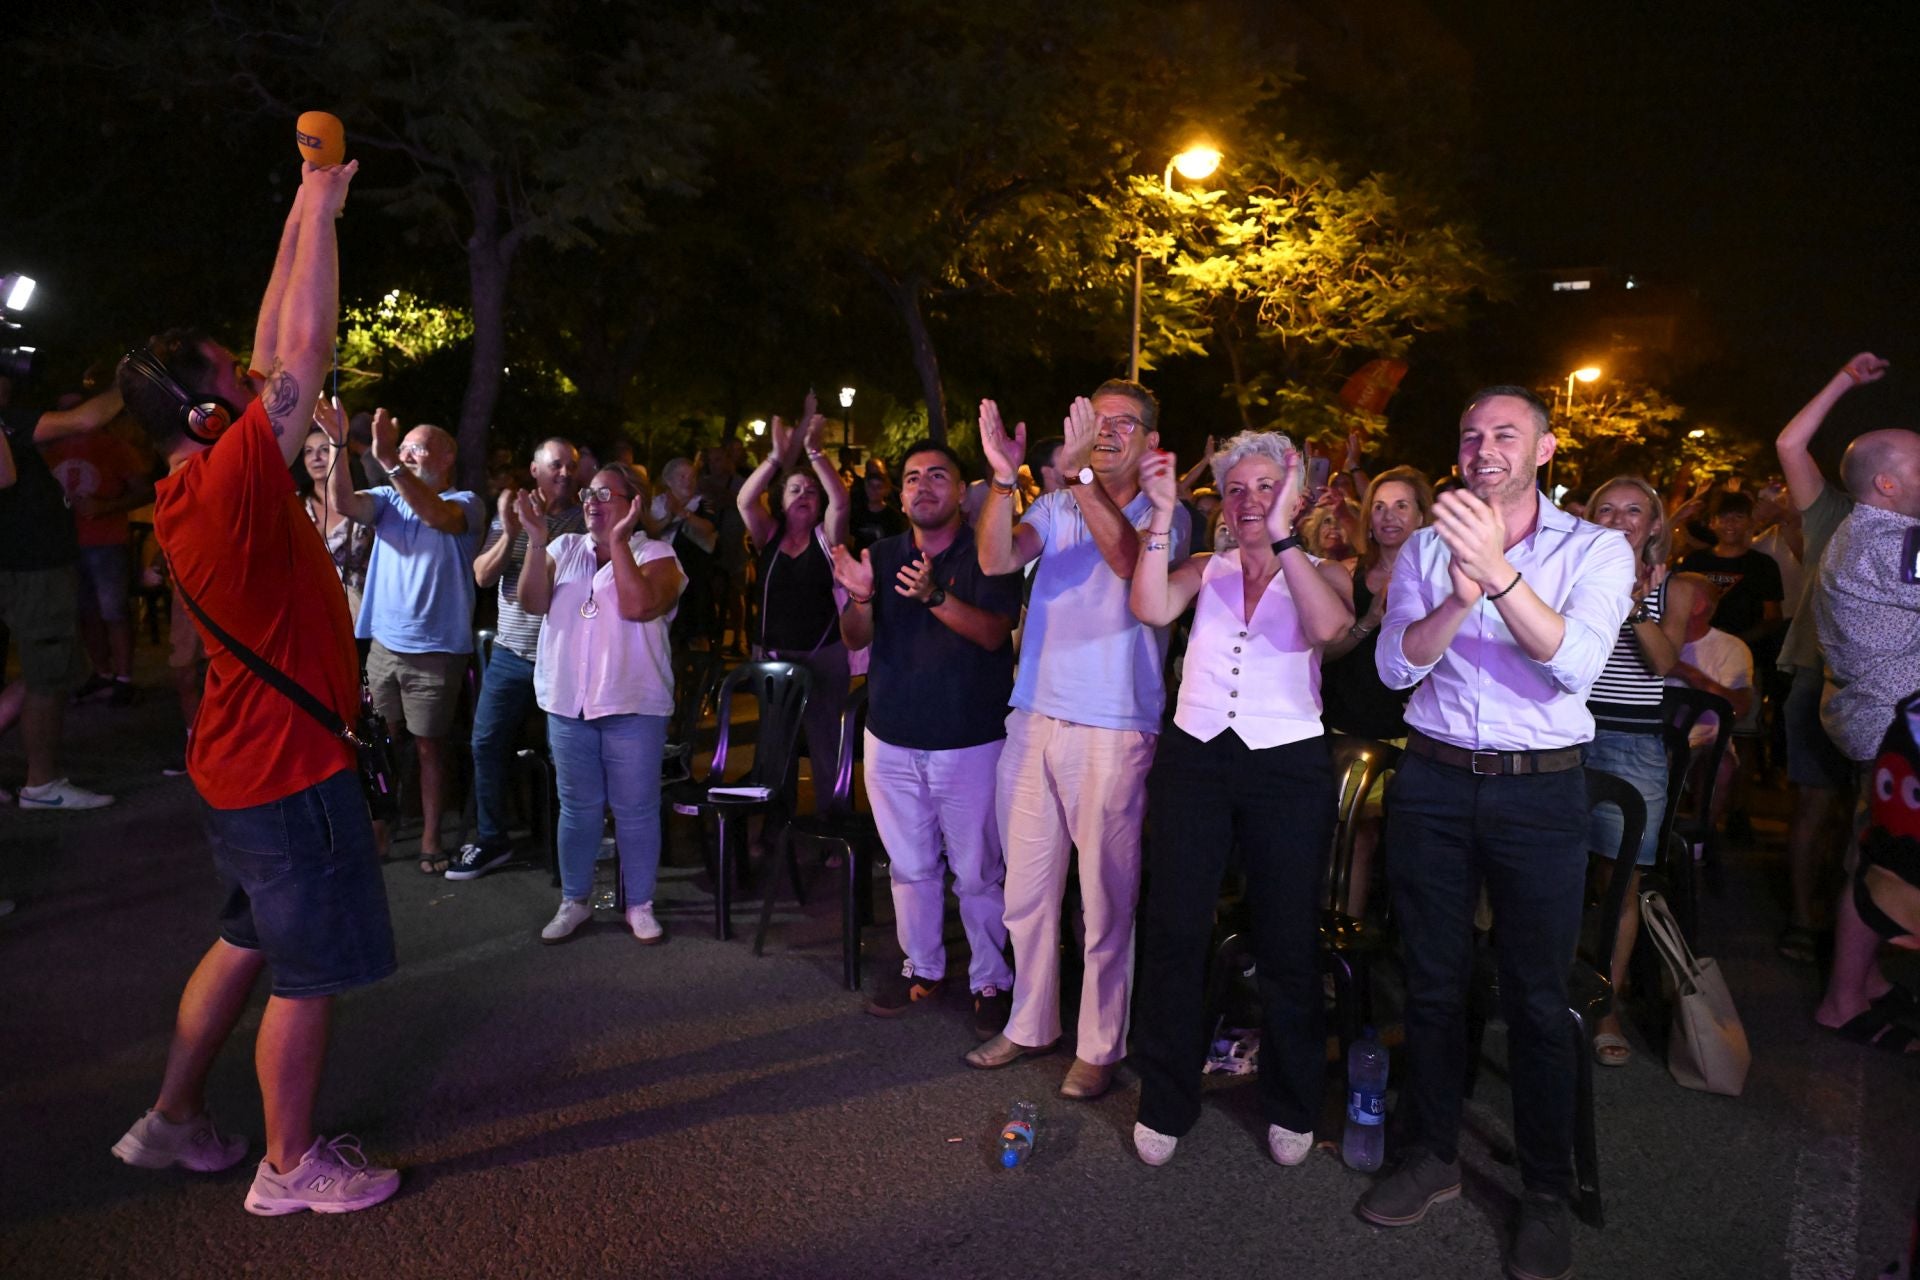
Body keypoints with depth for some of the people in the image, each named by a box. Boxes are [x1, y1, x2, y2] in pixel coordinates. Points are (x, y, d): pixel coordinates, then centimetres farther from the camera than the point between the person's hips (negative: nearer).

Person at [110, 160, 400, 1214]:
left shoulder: (186, 489, 4)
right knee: (310, 970, 5)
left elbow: (273, 353, 10)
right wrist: (321, 210, -13)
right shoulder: (232, 476, -22)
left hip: (242, 763, 10)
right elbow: (304, 349, -22)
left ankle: (172, 1120, 37)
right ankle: (290, 1164, 20)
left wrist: (302, 218, 11)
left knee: (247, 942, 23)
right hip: (289, 769, -10)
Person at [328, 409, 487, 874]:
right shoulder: (389, 498, 6)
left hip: (437, 652, -4)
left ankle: (430, 838, 17)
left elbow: (436, 516, -31)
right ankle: (377, 828, 25)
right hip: (384, 644, 5)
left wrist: (389, 462, -41)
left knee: (429, 746, 6)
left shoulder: (465, 504, -8)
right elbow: (343, 503, -13)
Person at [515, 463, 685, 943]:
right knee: (578, 808, 13)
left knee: (636, 810, 4)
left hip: (633, 705, -3)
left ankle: (639, 905, 17)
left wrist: (619, 540, -18)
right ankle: (574, 901, 25)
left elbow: (639, 606, -20)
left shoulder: (655, 554, -2)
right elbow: (533, 603, -3)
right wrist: (536, 543, -12)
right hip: (567, 702, 3)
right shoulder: (565, 548, 9)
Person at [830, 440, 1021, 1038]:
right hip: (892, 740, 4)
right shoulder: (884, 555, 9)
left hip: (969, 742, -4)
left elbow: (993, 632, -18)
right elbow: (855, 639, 3)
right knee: (910, 866, 15)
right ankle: (922, 967, 31)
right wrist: (861, 599, -20)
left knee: (977, 873, 2)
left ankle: (991, 981, 18)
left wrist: (935, 596, -34)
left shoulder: (985, 553, -4)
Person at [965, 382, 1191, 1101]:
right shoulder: (1054, 508, 10)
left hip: (1114, 727, -4)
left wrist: (1083, 476, -30)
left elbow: (1129, 559, -22)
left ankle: (1100, 1046, 19)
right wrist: (1002, 478, -21)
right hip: (1035, 718, 4)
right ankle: (1030, 1025, 30)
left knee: (1106, 899, 4)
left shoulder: (1166, 515, 1)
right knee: (1027, 890, 13)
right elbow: (996, 560, -8)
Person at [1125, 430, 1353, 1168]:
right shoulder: (1206, 572, 9)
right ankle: (1165, 1104, 19)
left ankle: (1291, 1106, 28)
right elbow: (1151, 609, -11)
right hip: (1194, 756, 1)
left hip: (1289, 764, -1)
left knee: (1288, 941, 7)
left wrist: (1283, 535, -23)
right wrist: (1162, 515, -13)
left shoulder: (1321, 573, 5)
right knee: (1173, 932, 2)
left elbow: (1330, 627, -18)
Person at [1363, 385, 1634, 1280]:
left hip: (1541, 791, -2)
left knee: (1537, 997, 4)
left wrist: (1500, 572, -29)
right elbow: (1395, 666, -4)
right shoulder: (1426, 548, 7)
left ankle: (1546, 1192, 20)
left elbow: (1576, 663, -17)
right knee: (1433, 980, 11)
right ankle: (1433, 1155, 28)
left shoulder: (1596, 550, 0)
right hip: (1433, 780, 3)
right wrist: (1458, 600, -22)